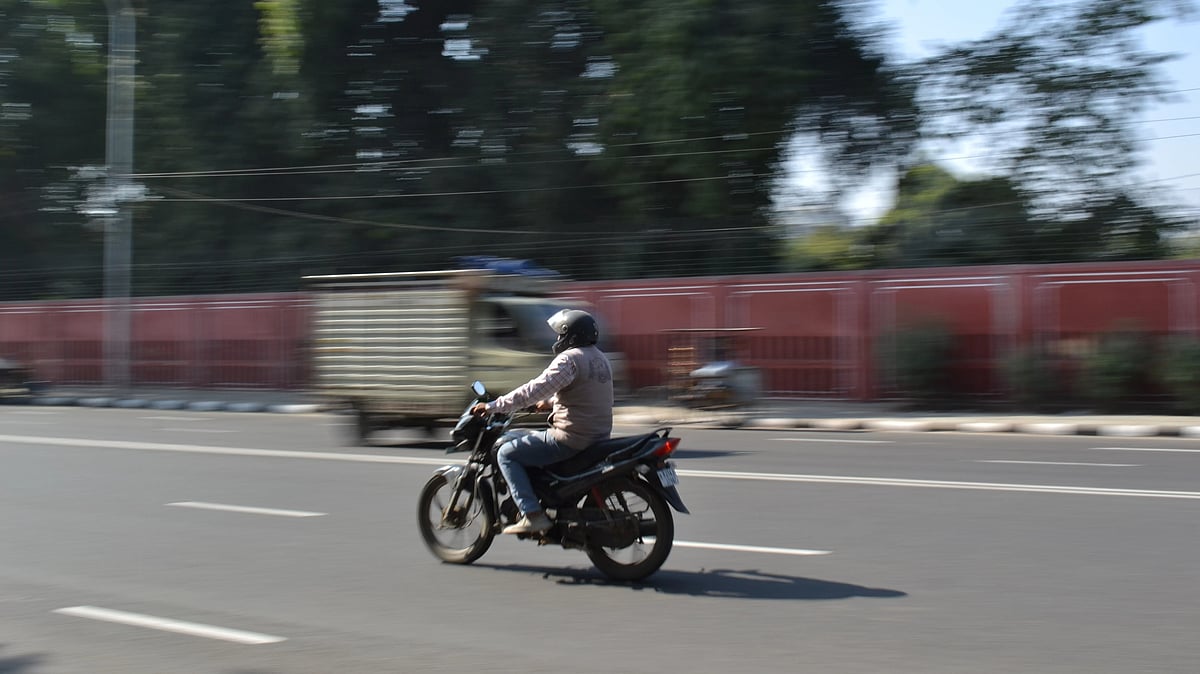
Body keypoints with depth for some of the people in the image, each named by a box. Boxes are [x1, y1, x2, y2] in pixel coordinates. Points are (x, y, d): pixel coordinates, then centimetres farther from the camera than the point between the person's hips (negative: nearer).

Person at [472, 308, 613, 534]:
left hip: (571, 438, -10)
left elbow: (533, 390, -21)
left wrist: (493, 406, -15)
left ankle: (533, 514, -12)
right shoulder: (600, 358, 14)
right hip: (599, 436, 10)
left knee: (506, 454, -1)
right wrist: (550, 402, 37)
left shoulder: (569, 359, -15)